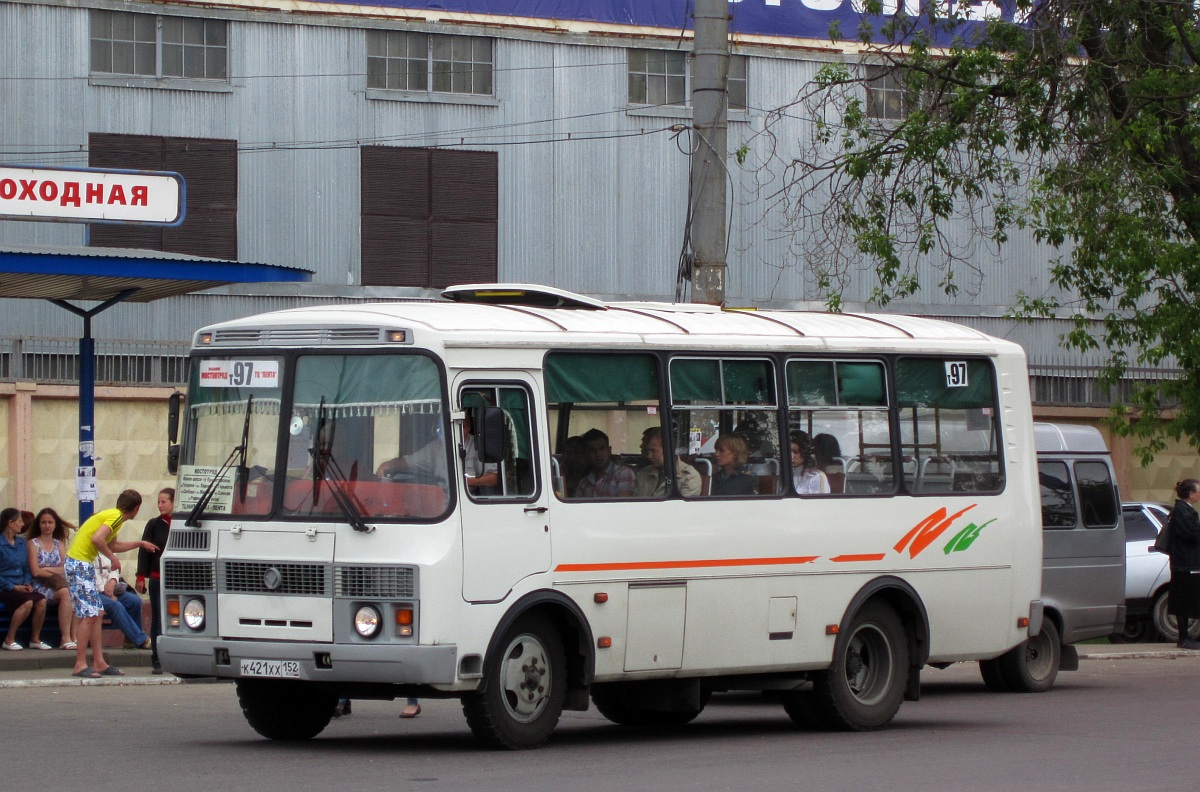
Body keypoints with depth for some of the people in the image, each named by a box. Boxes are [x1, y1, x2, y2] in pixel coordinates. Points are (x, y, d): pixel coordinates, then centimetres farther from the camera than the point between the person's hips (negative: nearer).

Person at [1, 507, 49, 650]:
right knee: (27, 602, -31)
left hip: (20, 587, 6)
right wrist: (13, 587, -16)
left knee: (41, 600, -20)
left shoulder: (21, 542, 14)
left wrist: (27, 583, 1)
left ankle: (35, 639, -7)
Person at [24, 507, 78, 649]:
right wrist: (57, 572, -3)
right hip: (41, 587, -4)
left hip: (59, 585, 4)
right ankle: (66, 638, -35)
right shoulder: (33, 543, 6)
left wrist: (46, 569, -6)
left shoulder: (59, 544, 20)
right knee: (66, 593, -34)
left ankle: (73, 637, -32)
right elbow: (35, 571, -5)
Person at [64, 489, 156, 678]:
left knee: (96, 614, 10)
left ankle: (99, 663, 12)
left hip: (84, 565, 10)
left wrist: (140, 544, 39)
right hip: (79, 565, -10)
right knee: (89, 616, -11)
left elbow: (113, 545, 31)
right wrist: (113, 558, -16)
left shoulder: (113, 515, 16)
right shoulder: (116, 517, -13)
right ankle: (80, 665, -11)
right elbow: (97, 538, -28)